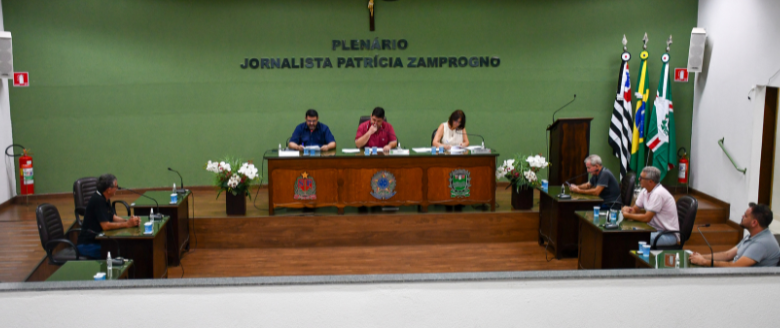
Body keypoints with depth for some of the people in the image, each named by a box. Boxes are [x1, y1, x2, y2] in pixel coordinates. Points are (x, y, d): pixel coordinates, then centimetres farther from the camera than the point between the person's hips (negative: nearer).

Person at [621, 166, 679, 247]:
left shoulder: (658, 193, -21)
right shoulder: (645, 191, 7)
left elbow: (646, 218, -22)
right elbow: (635, 209, 14)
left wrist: (628, 215, -12)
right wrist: (627, 209, -9)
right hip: (656, 230, 9)